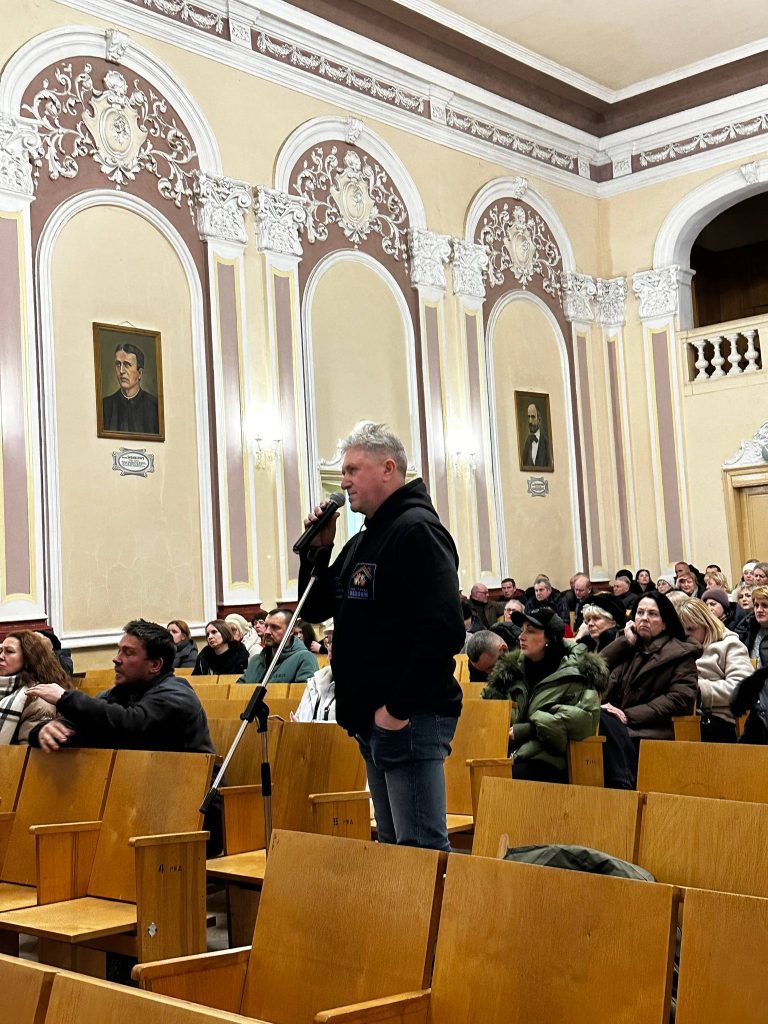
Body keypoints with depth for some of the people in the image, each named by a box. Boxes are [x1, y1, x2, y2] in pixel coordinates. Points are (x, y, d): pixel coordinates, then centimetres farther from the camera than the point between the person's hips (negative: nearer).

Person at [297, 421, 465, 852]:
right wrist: (318, 550, 7)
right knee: (394, 844, 16)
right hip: (372, 720, 10)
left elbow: (444, 629, -24)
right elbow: (317, 609, 23)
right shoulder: (362, 541, 17)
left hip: (410, 719, -10)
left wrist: (399, 708, -21)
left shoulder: (416, 530, -13)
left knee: (422, 847, -6)